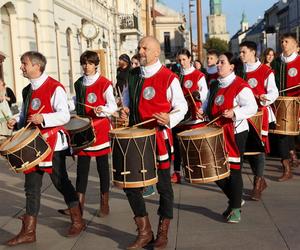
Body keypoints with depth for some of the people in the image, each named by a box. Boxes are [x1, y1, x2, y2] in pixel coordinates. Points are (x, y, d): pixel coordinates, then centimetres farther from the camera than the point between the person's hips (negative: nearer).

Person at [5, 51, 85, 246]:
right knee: (31, 187, 7)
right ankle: (29, 231, 14)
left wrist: (43, 118, -31)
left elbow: (64, 115, -18)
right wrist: (17, 123, 3)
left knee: (61, 183, 4)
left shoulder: (55, 87, -11)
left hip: (53, 144, -7)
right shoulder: (27, 90, 14)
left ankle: (78, 221, 23)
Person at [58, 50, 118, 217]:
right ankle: (79, 204, 9)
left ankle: (105, 204, 14)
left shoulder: (105, 84, -6)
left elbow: (113, 106, -8)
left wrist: (103, 109, -27)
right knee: (82, 167, 4)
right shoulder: (79, 84, 11)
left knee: (102, 166, 4)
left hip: (100, 130, -4)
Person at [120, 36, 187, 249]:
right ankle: (144, 232, 21)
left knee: (163, 186, 8)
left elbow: (182, 107, -3)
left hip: (159, 138, -5)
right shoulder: (133, 75, 8)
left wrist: (170, 119, -23)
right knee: (130, 184, 5)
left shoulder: (169, 78, -9)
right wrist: (126, 110, 2)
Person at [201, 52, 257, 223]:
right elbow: (209, 103, 24)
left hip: (235, 133, -7)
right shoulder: (214, 85, 11)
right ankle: (235, 199, 31)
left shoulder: (241, 86, -12)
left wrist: (234, 112, -33)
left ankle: (236, 208, 16)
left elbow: (252, 107, -19)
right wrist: (202, 111, 4)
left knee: (233, 170, -1)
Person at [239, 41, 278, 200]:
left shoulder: (266, 71, -6)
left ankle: (257, 185, 4)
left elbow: (273, 92, -8)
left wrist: (265, 98, -28)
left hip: (260, 113, -5)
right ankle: (260, 180, 25)